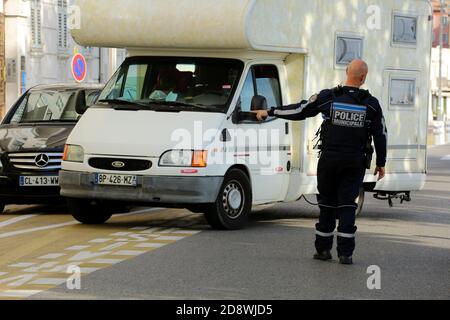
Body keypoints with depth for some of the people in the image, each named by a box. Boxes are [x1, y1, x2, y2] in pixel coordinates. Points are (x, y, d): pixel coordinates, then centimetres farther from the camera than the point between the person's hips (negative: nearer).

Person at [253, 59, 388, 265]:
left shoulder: (327, 97, -4)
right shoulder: (371, 104, -2)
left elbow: (299, 111, 2)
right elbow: (381, 135, 3)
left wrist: (269, 112, 13)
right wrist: (381, 163, 14)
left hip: (329, 161, 0)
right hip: (354, 163, 0)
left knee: (327, 204, 12)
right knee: (347, 205, 3)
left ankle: (323, 249, 16)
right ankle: (345, 253, -3)